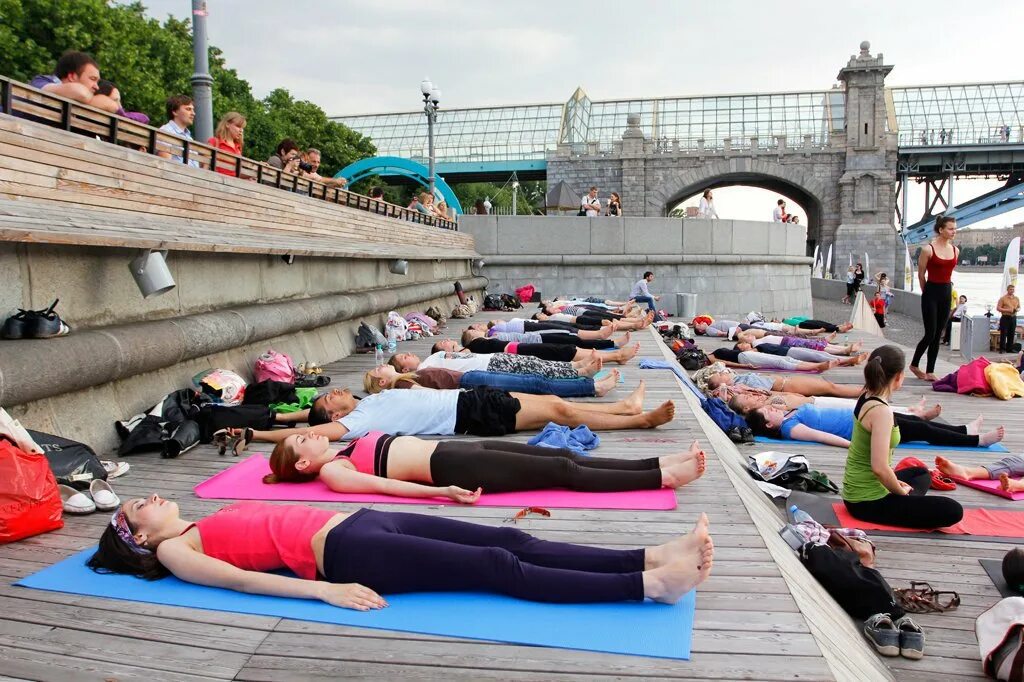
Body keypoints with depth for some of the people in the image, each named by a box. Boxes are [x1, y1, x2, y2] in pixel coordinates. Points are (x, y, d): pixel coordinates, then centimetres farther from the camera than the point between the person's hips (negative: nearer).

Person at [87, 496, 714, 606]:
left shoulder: (209, 525, 29)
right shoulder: (174, 552, 7)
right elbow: (242, 579, -8)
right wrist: (324, 589, -22)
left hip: (360, 522, 7)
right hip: (347, 552, -7)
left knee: (511, 541, -9)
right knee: (499, 568, -19)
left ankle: (653, 556, -14)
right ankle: (647, 585, -21)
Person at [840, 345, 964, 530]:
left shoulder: (866, 398, 5)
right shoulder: (882, 411, -24)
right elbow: (880, 467, -29)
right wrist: (902, 492, -10)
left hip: (855, 492, 9)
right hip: (868, 501, -9)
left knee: (921, 473, 32)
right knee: (952, 511, -9)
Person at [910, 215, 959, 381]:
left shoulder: (955, 250, 6)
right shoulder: (928, 249, -11)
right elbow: (921, 275, -2)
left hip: (946, 293, 6)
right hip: (931, 293, -6)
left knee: (938, 335, 7)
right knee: (930, 334, -7)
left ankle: (930, 372, 13)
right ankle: (914, 364, 15)